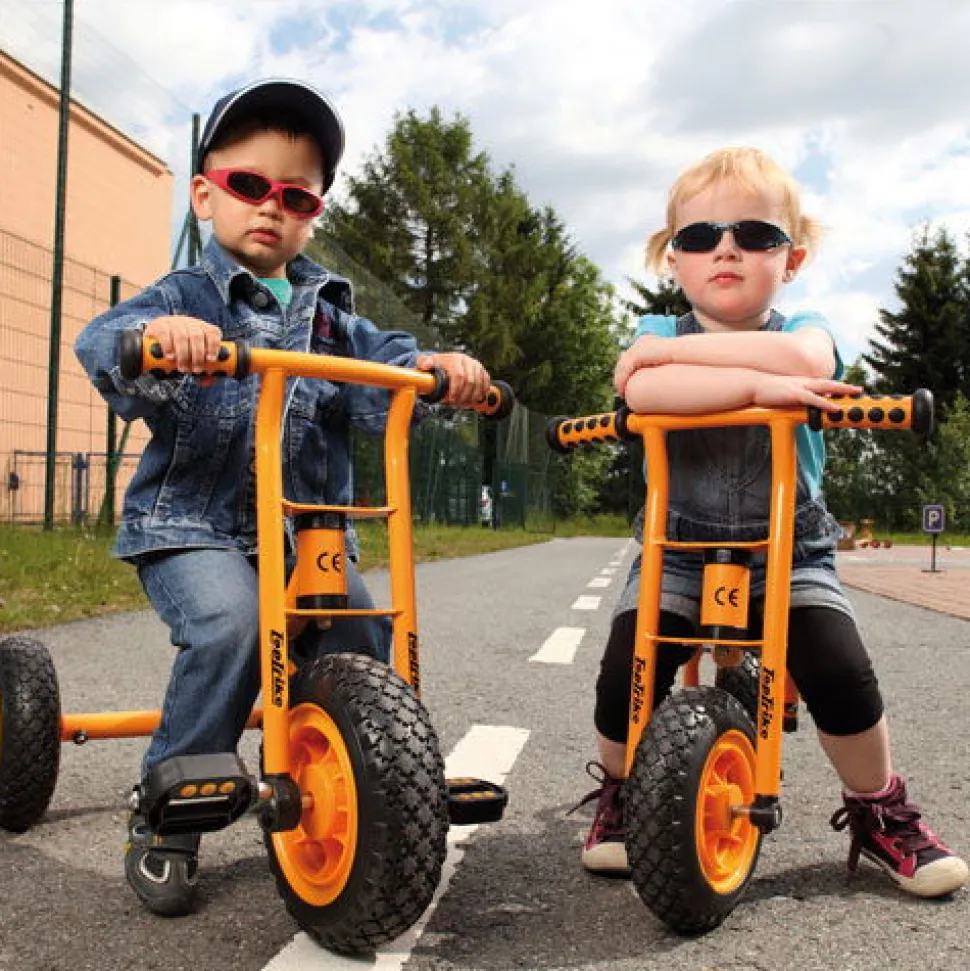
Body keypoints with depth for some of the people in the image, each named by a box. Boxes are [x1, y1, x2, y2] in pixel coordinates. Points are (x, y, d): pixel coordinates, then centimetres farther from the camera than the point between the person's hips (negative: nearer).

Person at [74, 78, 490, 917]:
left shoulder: (326, 310, 13)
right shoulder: (186, 298, -1)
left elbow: (380, 361, 0)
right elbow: (99, 342, -19)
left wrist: (436, 367, -23)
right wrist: (155, 333, -42)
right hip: (191, 524, -4)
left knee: (361, 625, -16)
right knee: (230, 622, -29)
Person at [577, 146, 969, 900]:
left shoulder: (803, 330, -1)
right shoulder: (658, 334, -2)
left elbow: (801, 359, -29)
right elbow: (645, 394, -27)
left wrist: (671, 351, -24)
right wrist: (758, 384, -34)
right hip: (679, 548, 0)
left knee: (841, 675, -18)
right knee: (625, 676, -17)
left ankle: (880, 811, 11)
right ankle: (620, 795, 14)